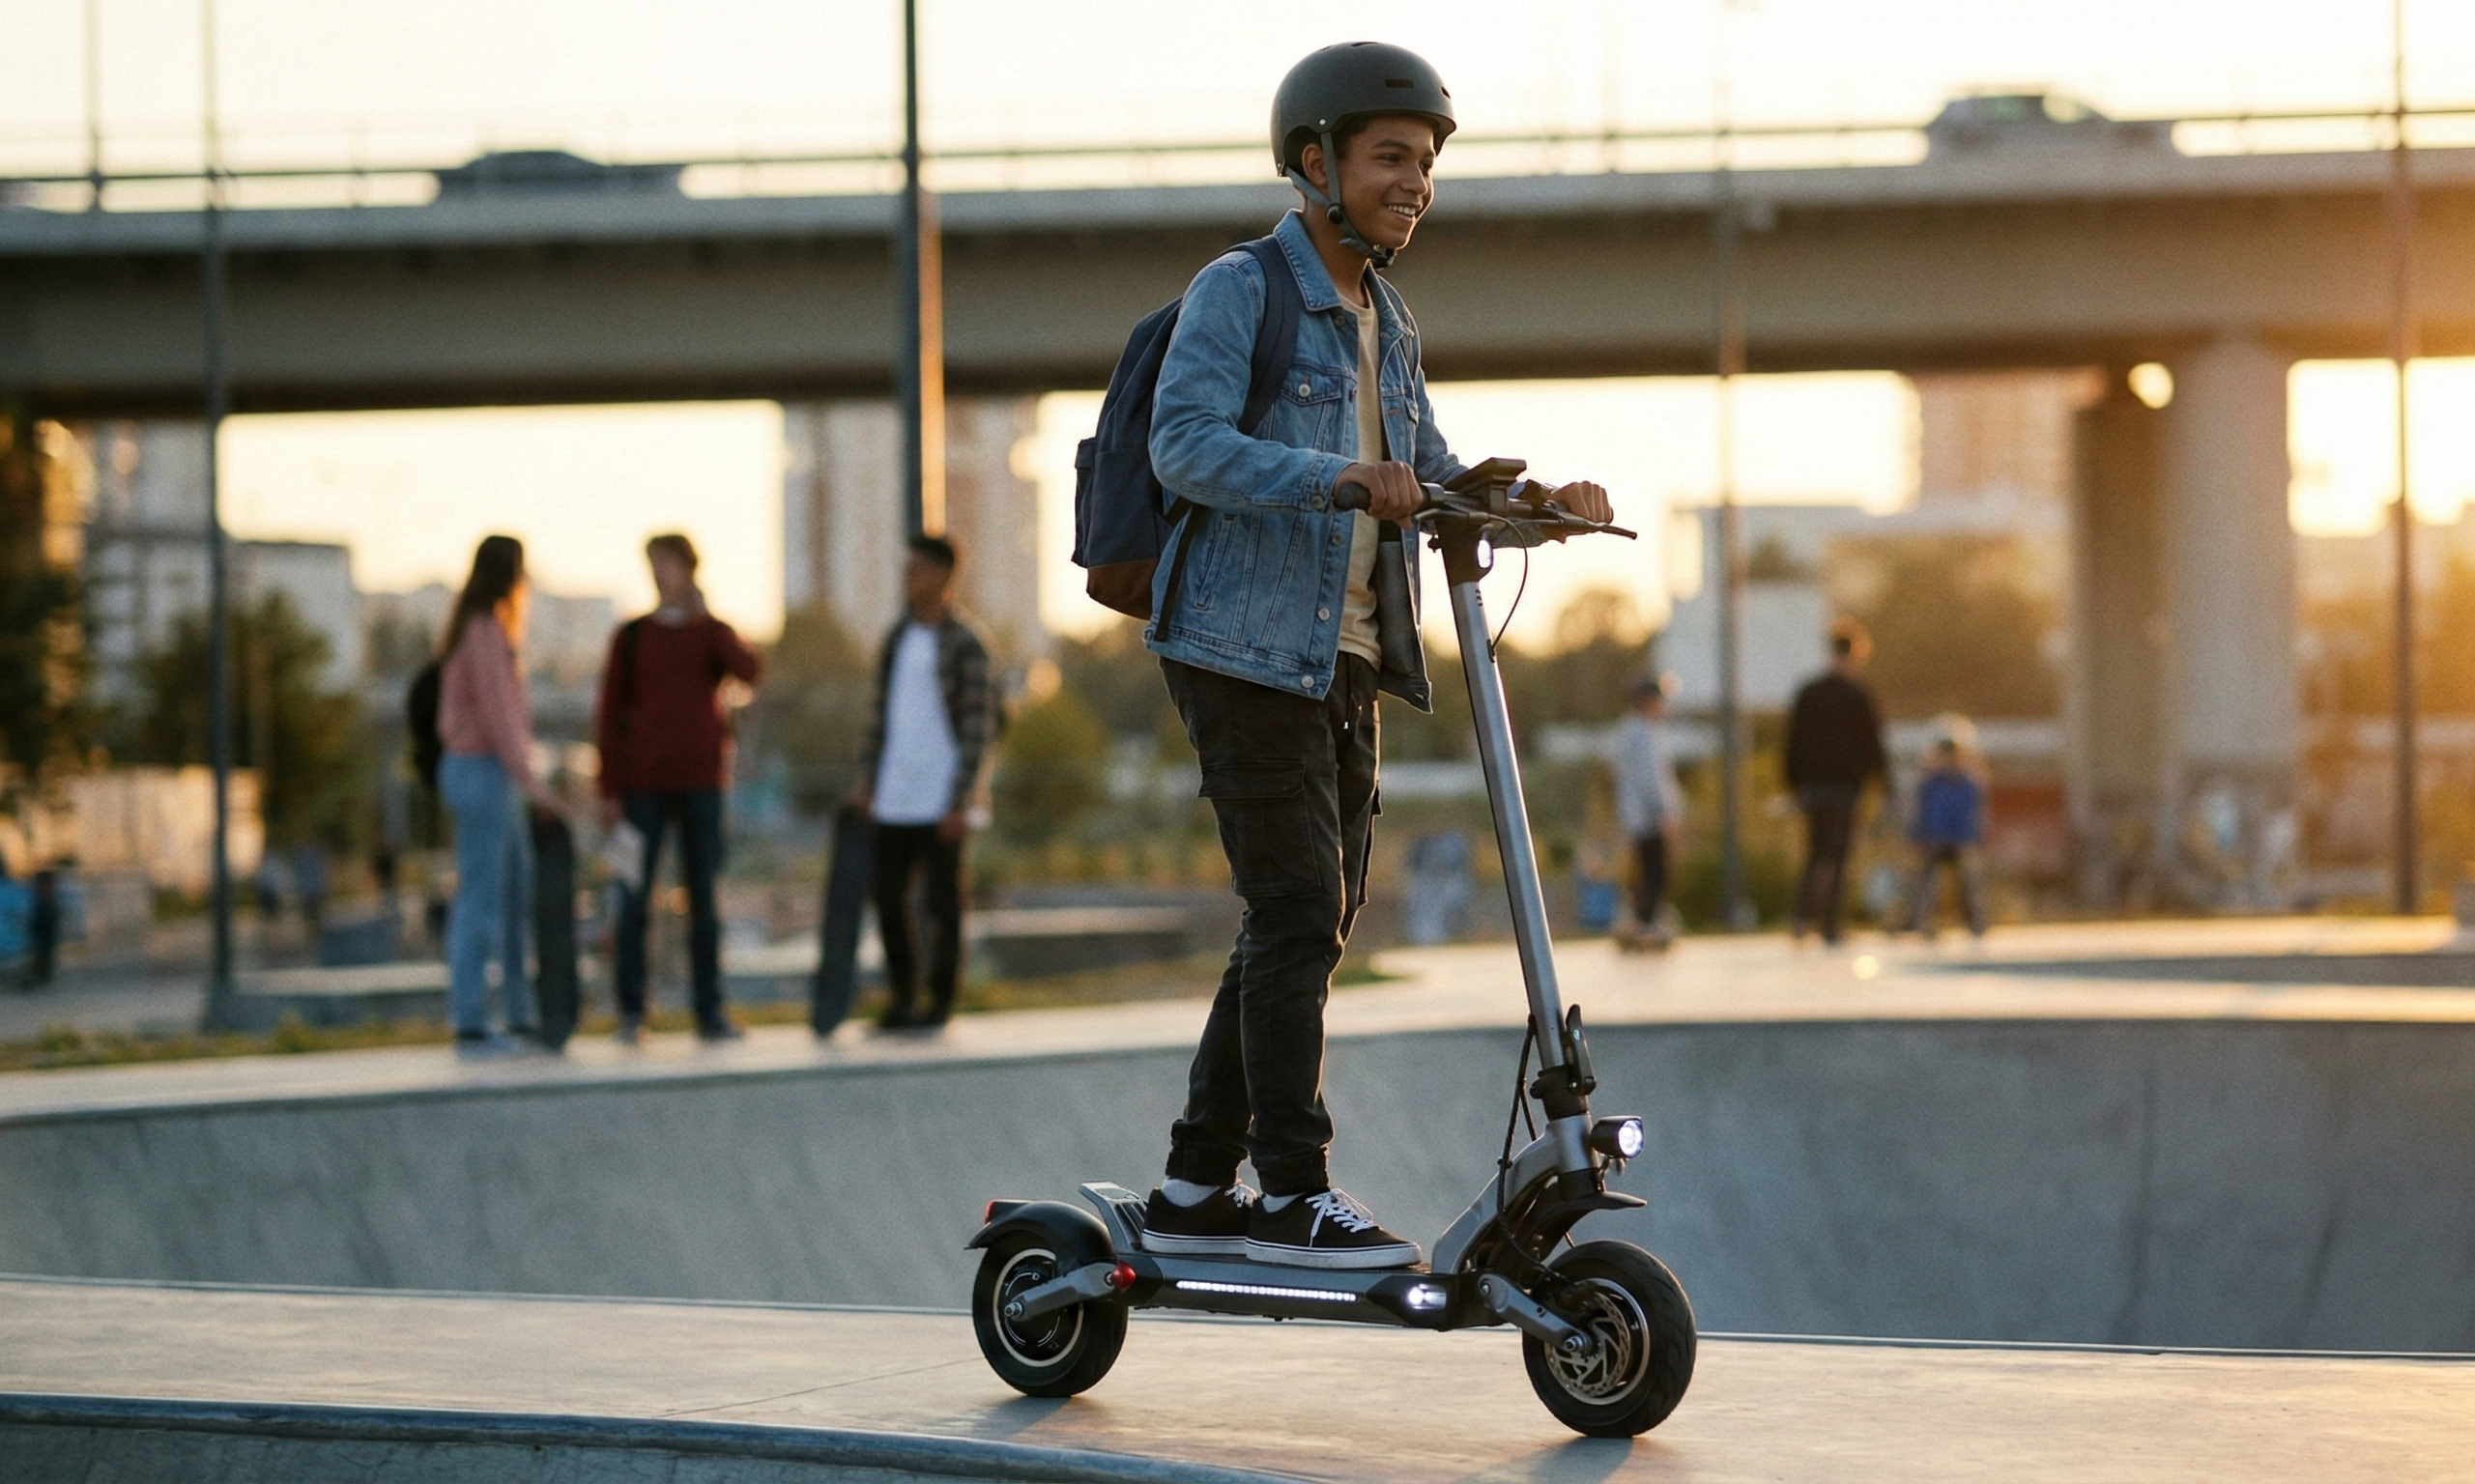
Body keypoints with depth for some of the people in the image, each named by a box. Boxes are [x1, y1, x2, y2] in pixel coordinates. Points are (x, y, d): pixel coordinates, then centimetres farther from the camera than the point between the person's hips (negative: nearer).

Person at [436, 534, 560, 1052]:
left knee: (514, 897, 12)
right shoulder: (483, 631, -14)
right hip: (484, 772, -10)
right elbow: (496, 709, -19)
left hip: (490, 775, 10)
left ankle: (520, 1015, 15)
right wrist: (530, 781, -20)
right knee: (480, 899, -8)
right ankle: (469, 1024, -7)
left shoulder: (482, 629, 17)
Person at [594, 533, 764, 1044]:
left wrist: (704, 619, -18)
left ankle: (709, 1011, 5)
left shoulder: (714, 634, 9)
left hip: (701, 784, 1)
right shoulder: (632, 637, 7)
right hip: (643, 786, -1)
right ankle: (631, 1011, 0)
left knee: (703, 897, 2)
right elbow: (609, 714, 5)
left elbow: (750, 672, -13)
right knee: (635, 899, -4)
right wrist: (609, 791, -2)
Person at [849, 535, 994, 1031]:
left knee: (943, 904, 0)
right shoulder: (896, 640, 15)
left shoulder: (964, 647, -5)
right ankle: (901, 997, 14)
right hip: (892, 800, 6)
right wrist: (867, 781, 11)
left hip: (940, 800, -6)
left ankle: (940, 1003, 6)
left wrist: (960, 802, -14)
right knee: (888, 898, 5)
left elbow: (978, 728, -8)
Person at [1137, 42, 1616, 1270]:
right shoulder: (1238, 291, -8)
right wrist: (1337, 477, -33)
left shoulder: (1383, 322, 17)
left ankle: (1195, 1191, 16)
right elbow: (1185, 443, -21)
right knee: (1297, 915, -11)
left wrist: (1543, 502, -1)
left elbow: (1428, 476, 18)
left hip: (1344, 662, 9)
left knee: (1308, 926, 9)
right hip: (1243, 650, -8)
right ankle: (1292, 1195, -5)